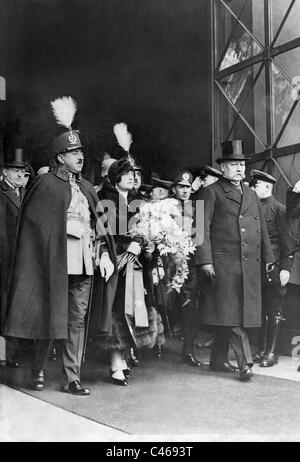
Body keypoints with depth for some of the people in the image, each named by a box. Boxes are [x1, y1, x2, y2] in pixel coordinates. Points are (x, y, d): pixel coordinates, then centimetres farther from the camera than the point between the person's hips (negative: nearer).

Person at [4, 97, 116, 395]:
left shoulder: (86, 188, 16)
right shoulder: (47, 183, -3)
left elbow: (97, 225, 16)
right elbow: (33, 219, -8)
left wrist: (104, 254, 5)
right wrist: (69, 228, -10)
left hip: (84, 264, 6)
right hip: (56, 262, -5)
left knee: (77, 320, 6)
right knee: (50, 318, 2)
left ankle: (71, 379, 13)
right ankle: (39, 372, 21)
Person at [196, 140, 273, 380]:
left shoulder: (251, 194, 21)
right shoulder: (212, 192, 3)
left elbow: (262, 229, 23)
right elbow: (203, 227, -4)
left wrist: (268, 258, 17)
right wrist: (205, 260, -12)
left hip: (251, 264, 6)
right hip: (223, 263, -5)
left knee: (234, 313, 8)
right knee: (230, 313, -8)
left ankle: (218, 361, 18)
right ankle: (245, 362, -5)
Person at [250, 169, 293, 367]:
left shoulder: (279, 209, -3)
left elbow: (287, 240, -8)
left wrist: (286, 268, -15)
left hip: (274, 268, -6)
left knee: (275, 311, 0)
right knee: (261, 311, 10)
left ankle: (272, 353, 6)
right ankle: (263, 350, 19)